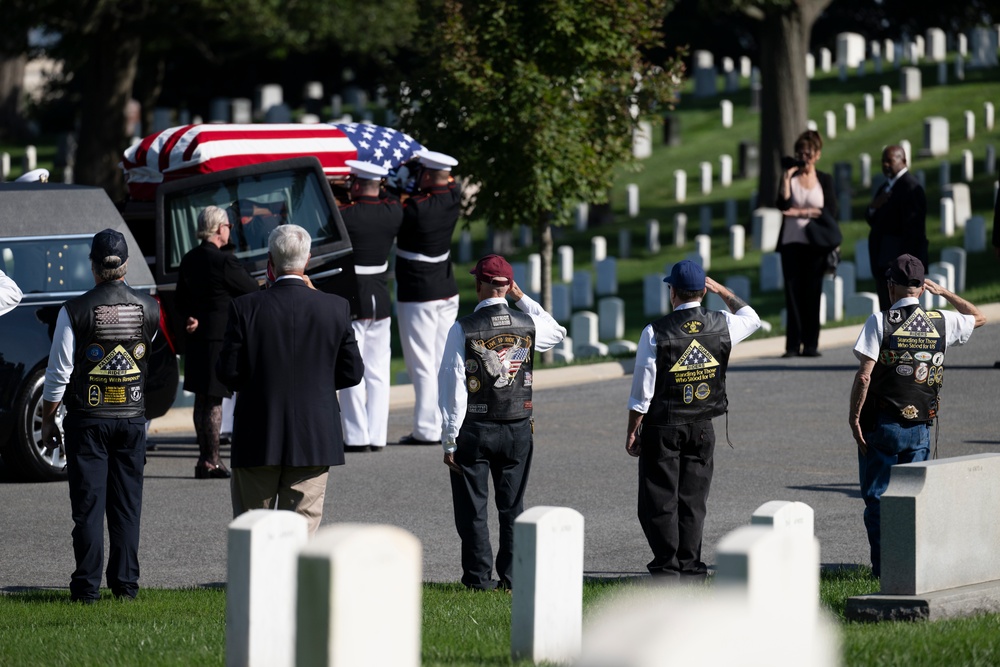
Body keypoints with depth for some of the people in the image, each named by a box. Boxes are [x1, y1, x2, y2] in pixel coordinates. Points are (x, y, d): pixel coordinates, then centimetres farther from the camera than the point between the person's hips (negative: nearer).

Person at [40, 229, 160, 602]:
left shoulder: (75, 311, -10)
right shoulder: (149, 309, -2)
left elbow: (59, 372, -7)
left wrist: (47, 420, 2)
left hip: (87, 418, -2)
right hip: (133, 417, 2)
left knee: (88, 504, 1)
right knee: (126, 504, 9)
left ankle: (87, 586, 0)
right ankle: (125, 584, 9)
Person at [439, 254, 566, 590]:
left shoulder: (463, 329, -11)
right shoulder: (528, 324, -1)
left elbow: (453, 386, -11)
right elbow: (557, 332, 24)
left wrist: (450, 439, -6)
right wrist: (521, 297, 19)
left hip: (474, 429, -3)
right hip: (518, 429, 3)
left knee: (473, 507, 5)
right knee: (512, 506, 11)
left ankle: (478, 576, 4)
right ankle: (512, 575, 11)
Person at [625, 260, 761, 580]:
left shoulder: (655, 333, -14)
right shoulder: (722, 325, -3)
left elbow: (642, 390, -11)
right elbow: (751, 318, 23)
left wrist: (632, 431, -2)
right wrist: (724, 292, 32)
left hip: (662, 427, -4)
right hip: (703, 428, 4)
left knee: (660, 500, 2)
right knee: (693, 499, 10)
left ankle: (667, 568, -1)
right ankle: (690, 566, 11)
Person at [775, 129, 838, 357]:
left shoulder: (825, 180, 8)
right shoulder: (790, 177, 8)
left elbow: (830, 212, -1)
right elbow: (783, 205, -6)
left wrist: (800, 212, -8)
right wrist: (786, 179, -12)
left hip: (814, 244, 0)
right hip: (791, 243, 0)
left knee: (812, 293, -1)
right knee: (793, 293, -3)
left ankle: (810, 344, 2)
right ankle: (793, 345, -4)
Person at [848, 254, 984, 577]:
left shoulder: (880, 321, -10)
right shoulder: (942, 322, 1)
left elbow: (864, 376, -15)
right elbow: (978, 318, 22)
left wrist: (854, 417, -7)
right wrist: (944, 292, 26)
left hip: (882, 425, -3)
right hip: (920, 427, 3)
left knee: (877, 497, 5)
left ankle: (884, 567, 2)